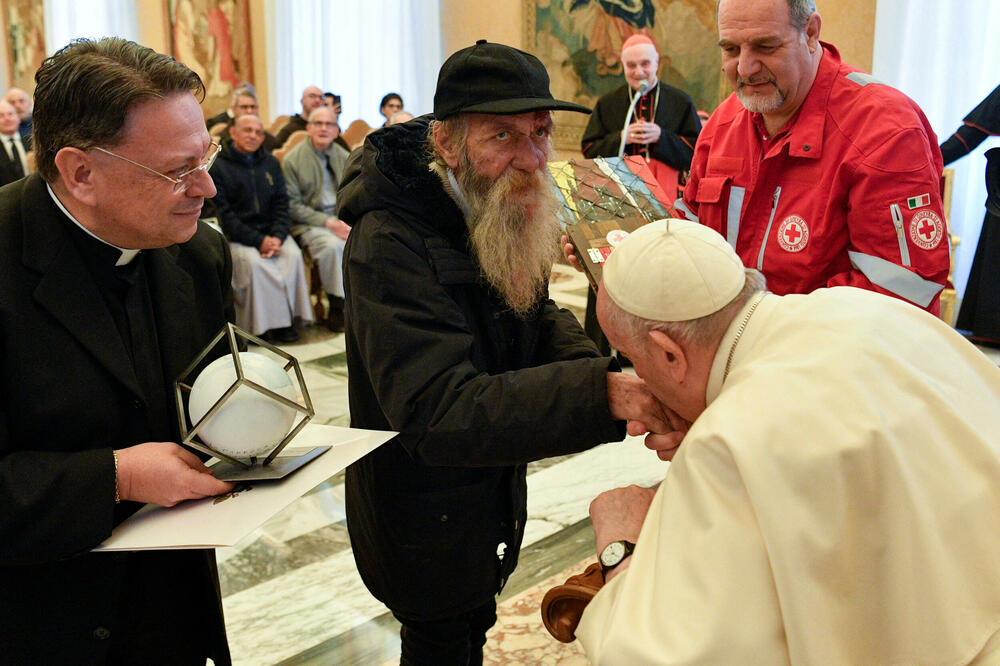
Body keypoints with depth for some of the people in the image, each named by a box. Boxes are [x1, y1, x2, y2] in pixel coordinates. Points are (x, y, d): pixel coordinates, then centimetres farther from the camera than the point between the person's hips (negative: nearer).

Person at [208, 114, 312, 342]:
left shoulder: (271, 163, 13)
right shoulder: (218, 166, -2)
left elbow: (281, 203, 10)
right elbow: (223, 214, -8)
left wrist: (277, 237, -10)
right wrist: (259, 241, -17)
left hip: (271, 231, 4)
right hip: (236, 236, -4)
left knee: (293, 255, -24)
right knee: (253, 262, -32)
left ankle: (288, 318, -16)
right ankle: (266, 324, -21)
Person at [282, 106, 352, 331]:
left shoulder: (344, 157, 11)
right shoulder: (293, 159, -3)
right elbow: (293, 206, -7)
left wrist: (349, 222, -10)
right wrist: (328, 222, -16)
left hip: (341, 219, 4)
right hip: (308, 224, -4)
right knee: (333, 245, -35)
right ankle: (337, 308, -19)